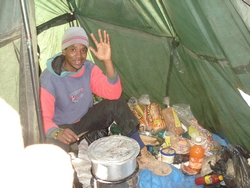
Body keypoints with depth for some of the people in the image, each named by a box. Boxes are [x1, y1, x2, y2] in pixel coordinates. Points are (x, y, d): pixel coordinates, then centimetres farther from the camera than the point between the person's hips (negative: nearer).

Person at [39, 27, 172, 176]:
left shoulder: (89, 68, -11)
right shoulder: (49, 80, -24)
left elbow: (113, 94, -23)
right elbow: (44, 118, -25)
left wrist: (108, 61, -34)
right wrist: (56, 132, -48)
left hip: (85, 119, 4)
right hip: (63, 127, -4)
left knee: (117, 103, -21)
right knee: (55, 146, -40)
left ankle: (143, 155, -17)